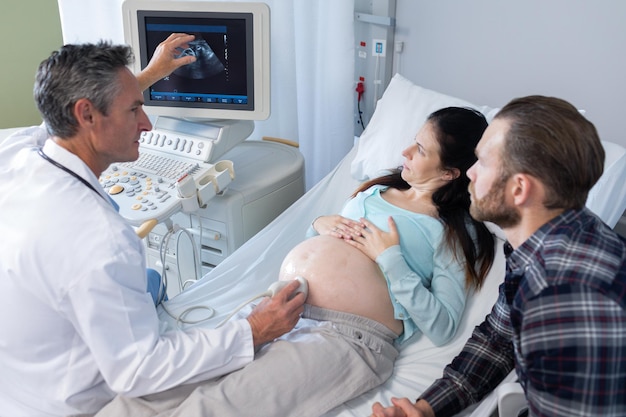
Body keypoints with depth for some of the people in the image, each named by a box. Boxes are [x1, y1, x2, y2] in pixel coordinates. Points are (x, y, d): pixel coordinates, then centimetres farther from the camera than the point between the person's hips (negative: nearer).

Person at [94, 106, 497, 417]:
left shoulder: (456, 232, 4)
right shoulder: (377, 189, 22)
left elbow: (442, 328, -6)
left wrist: (391, 257, -9)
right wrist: (320, 226, 7)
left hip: (349, 336, -6)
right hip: (281, 306, 7)